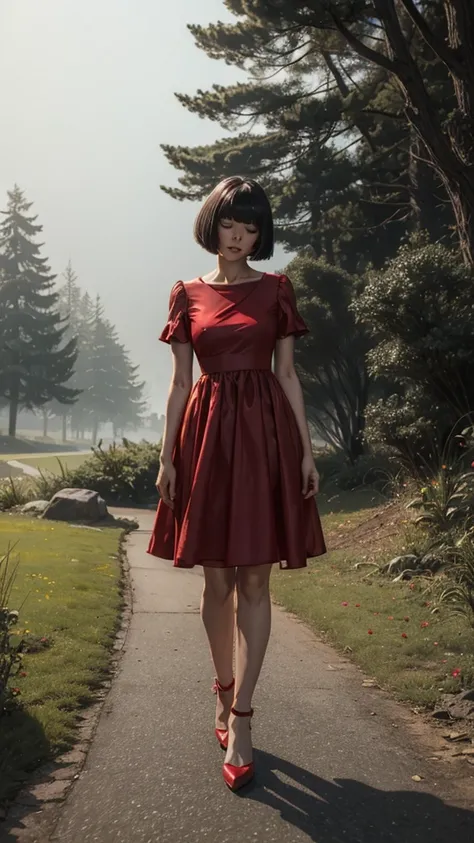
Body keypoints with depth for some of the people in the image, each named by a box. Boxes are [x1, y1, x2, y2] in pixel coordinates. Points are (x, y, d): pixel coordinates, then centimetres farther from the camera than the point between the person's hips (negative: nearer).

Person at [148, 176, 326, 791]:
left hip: (264, 433, -1)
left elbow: (288, 374, 6)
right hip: (207, 435, 1)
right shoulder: (187, 295, 9)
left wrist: (307, 451, 0)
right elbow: (180, 382, 8)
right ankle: (226, 695, 25)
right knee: (217, 580, 7)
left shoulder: (276, 290, 8)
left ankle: (239, 719, 0)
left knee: (253, 580, -4)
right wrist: (167, 457, 2)